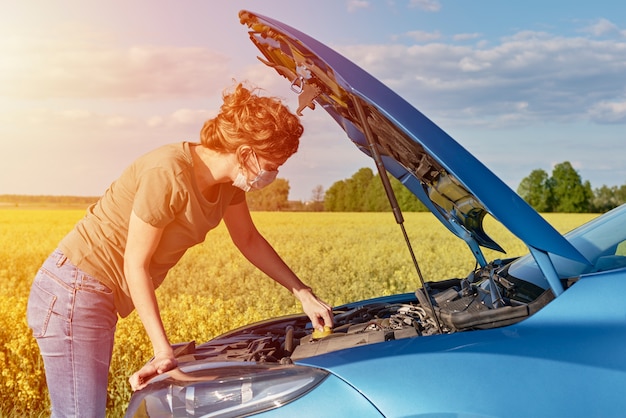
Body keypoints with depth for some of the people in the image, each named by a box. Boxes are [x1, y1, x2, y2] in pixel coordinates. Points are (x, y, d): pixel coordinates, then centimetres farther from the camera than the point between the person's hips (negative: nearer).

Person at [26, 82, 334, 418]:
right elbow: (136, 265, -20)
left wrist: (302, 292, 13)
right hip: (73, 293, -9)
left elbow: (249, 240, 16)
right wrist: (163, 351, -17)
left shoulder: (228, 180, 0)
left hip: (98, 299, 9)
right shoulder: (169, 175, -26)